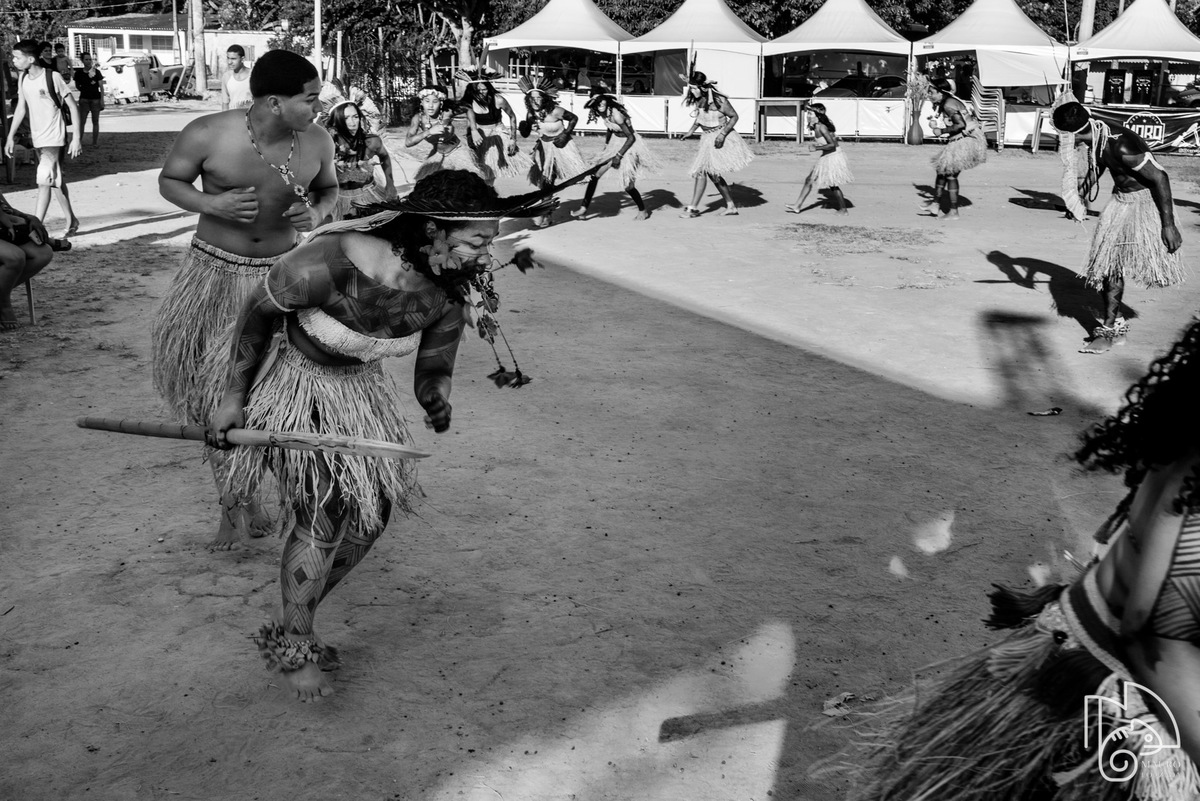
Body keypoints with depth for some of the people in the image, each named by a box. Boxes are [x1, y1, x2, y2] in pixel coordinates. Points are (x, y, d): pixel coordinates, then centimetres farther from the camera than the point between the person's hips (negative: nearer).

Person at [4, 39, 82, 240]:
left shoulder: (52, 77, -15)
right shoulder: (23, 80, 5)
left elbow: (73, 106, -11)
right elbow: (21, 108, 15)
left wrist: (77, 138, -14)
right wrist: (10, 137, 13)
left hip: (54, 138, -7)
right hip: (37, 138, 7)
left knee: (44, 180, -15)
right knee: (55, 181, 14)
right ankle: (71, 221, 25)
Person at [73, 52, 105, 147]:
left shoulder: (96, 72, 0)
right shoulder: (79, 72, 4)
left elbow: (101, 87, -1)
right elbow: (77, 86, 15)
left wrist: (102, 99, -7)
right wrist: (82, 89, -4)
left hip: (95, 99, 0)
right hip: (84, 99, 0)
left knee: (95, 121, 4)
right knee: (82, 121, -6)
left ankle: (94, 143, 11)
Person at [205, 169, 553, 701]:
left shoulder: (451, 294, -19)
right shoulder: (333, 262, -36)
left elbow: (432, 374, -8)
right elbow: (259, 309, -19)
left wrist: (438, 404, -33)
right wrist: (233, 397, -11)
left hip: (360, 385, 6)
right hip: (294, 381, -6)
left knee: (372, 515, 8)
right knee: (322, 521, -9)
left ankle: (289, 629, 28)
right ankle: (293, 648, 14)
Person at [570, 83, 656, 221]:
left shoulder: (615, 114, -28)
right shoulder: (602, 113, -6)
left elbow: (631, 137, -24)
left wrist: (619, 155, -21)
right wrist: (606, 145, 13)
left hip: (629, 145, -8)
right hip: (615, 143, 8)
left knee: (628, 185, -5)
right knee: (594, 174, 2)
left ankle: (643, 210, 19)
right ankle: (584, 208, 10)